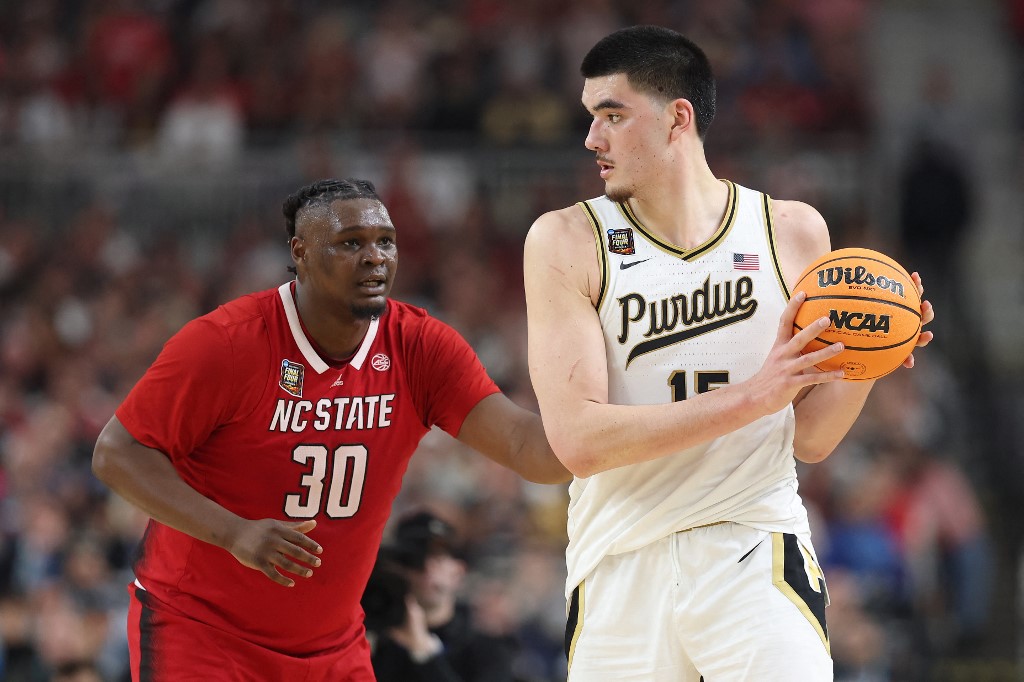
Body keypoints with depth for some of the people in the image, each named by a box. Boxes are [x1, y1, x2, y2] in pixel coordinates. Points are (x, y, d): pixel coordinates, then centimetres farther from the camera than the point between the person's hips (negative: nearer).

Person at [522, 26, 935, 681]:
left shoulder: (792, 232, 4)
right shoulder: (567, 241, -2)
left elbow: (810, 439, 10)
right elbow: (577, 439, -14)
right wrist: (753, 396, -21)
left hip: (756, 552, 0)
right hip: (620, 570, 0)